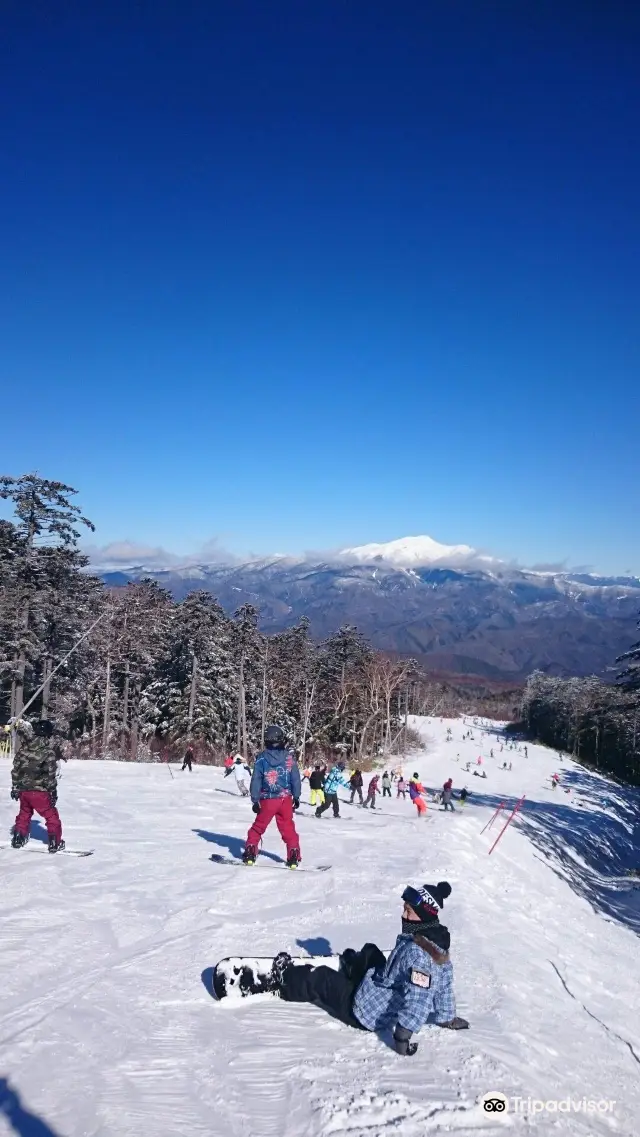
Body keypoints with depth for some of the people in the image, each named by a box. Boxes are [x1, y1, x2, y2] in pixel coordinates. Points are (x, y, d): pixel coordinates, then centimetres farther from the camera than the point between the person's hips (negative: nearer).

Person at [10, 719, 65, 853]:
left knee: (24, 814, 27)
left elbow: (15, 769, 7)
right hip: (39, 791, -5)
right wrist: (53, 792, -3)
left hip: (23, 789, 5)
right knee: (52, 816, 6)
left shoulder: (24, 747, 1)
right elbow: (51, 775, -12)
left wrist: (15, 787, 17)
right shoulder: (49, 751, -14)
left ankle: (18, 839, 31)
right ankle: (55, 843, 3)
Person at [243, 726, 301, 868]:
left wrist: (255, 800, 0)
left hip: (267, 800, -1)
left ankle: (250, 853, 14)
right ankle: (293, 857, 7)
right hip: (286, 799, 1)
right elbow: (296, 779, 2)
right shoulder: (289, 758, -3)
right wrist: (296, 797, 12)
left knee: (258, 826, 15)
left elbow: (256, 780, -6)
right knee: (288, 828, 11)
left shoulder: (261, 758, -7)